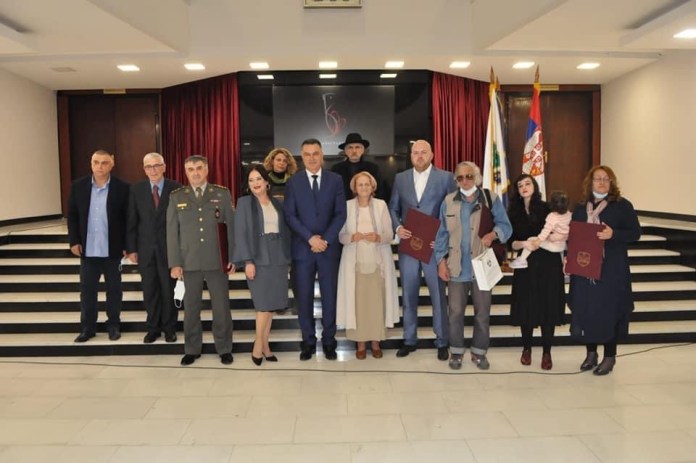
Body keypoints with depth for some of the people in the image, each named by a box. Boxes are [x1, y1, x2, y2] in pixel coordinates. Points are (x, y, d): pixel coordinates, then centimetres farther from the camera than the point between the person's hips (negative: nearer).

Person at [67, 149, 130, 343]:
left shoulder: (122, 188, -6)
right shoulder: (78, 186, 2)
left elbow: (129, 219, -4)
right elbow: (72, 216, 7)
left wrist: (127, 246, -7)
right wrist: (74, 241, 0)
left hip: (113, 249, -2)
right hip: (87, 250, 3)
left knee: (114, 289, 9)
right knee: (87, 290, 10)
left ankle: (113, 325, 22)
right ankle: (87, 327, 22)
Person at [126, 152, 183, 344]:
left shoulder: (176, 188, -4)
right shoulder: (136, 190, 3)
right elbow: (132, 221, 4)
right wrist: (131, 248, 0)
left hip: (169, 247, -2)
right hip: (145, 248, 2)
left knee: (168, 289, 7)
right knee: (150, 290, 9)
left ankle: (169, 328, 21)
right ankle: (153, 328, 23)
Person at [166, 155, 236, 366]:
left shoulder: (222, 194, 4)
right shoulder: (176, 197, 6)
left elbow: (231, 226, 3)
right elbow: (172, 231, 4)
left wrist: (233, 258, -1)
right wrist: (174, 263, -2)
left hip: (217, 261, -1)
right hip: (189, 262, 1)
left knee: (221, 307, 4)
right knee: (191, 308, 9)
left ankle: (224, 349, 18)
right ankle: (192, 349, 23)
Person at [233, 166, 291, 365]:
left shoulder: (278, 203, 12)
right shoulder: (244, 202, 1)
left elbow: (285, 232, 13)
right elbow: (240, 234, -6)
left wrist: (287, 258, 7)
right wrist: (248, 261, -14)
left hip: (278, 258, 4)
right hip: (258, 258, -4)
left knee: (272, 304, 6)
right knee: (264, 304, -6)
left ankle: (264, 344, 17)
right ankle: (258, 345, 10)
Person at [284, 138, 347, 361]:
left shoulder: (335, 180, 5)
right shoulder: (293, 182, 4)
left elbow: (341, 214, 0)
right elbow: (290, 215, -3)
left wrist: (326, 239, -11)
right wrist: (310, 238, -14)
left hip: (329, 247, 0)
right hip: (302, 248, 0)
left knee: (329, 296, 6)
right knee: (304, 297, 4)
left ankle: (329, 341, 18)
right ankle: (308, 341, 17)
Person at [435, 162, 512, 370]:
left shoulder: (491, 199, 0)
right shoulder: (448, 201, 5)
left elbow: (505, 226, -1)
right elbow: (442, 233, 6)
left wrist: (493, 234, -23)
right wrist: (441, 261, -1)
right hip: (456, 267, 1)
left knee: (482, 312, 8)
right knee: (455, 311, 7)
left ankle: (479, 352, 23)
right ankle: (456, 351, 21)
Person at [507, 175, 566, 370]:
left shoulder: (547, 208, 1)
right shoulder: (514, 213, 6)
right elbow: (511, 243, 0)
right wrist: (524, 244, -18)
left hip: (548, 265, -1)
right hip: (525, 266, 2)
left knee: (548, 307, 0)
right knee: (526, 307, 4)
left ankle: (547, 352, 11)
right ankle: (526, 348, 22)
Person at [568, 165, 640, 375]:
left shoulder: (622, 205, -2)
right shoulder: (580, 207, 10)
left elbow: (635, 233, -5)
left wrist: (613, 234, -22)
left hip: (612, 269, -4)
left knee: (609, 311, 1)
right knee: (585, 309, 6)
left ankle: (610, 357, 15)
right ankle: (591, 353, 21)